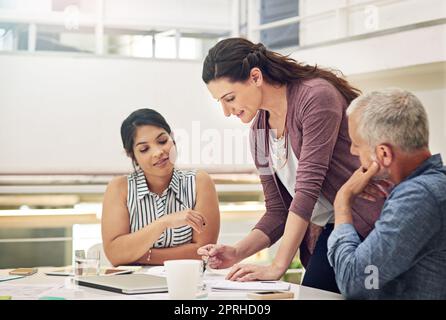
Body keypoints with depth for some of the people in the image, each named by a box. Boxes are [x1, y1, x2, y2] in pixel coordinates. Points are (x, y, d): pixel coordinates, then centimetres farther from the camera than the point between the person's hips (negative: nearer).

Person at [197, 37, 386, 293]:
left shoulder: (317, 96, -14)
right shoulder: (259, 131, 9)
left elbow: (308, 187, -20)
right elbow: (278, 212, 11)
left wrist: (277, 267, -22)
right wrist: (237, 253, -6)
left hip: (366, 227, -7)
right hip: (325, 236, 7)